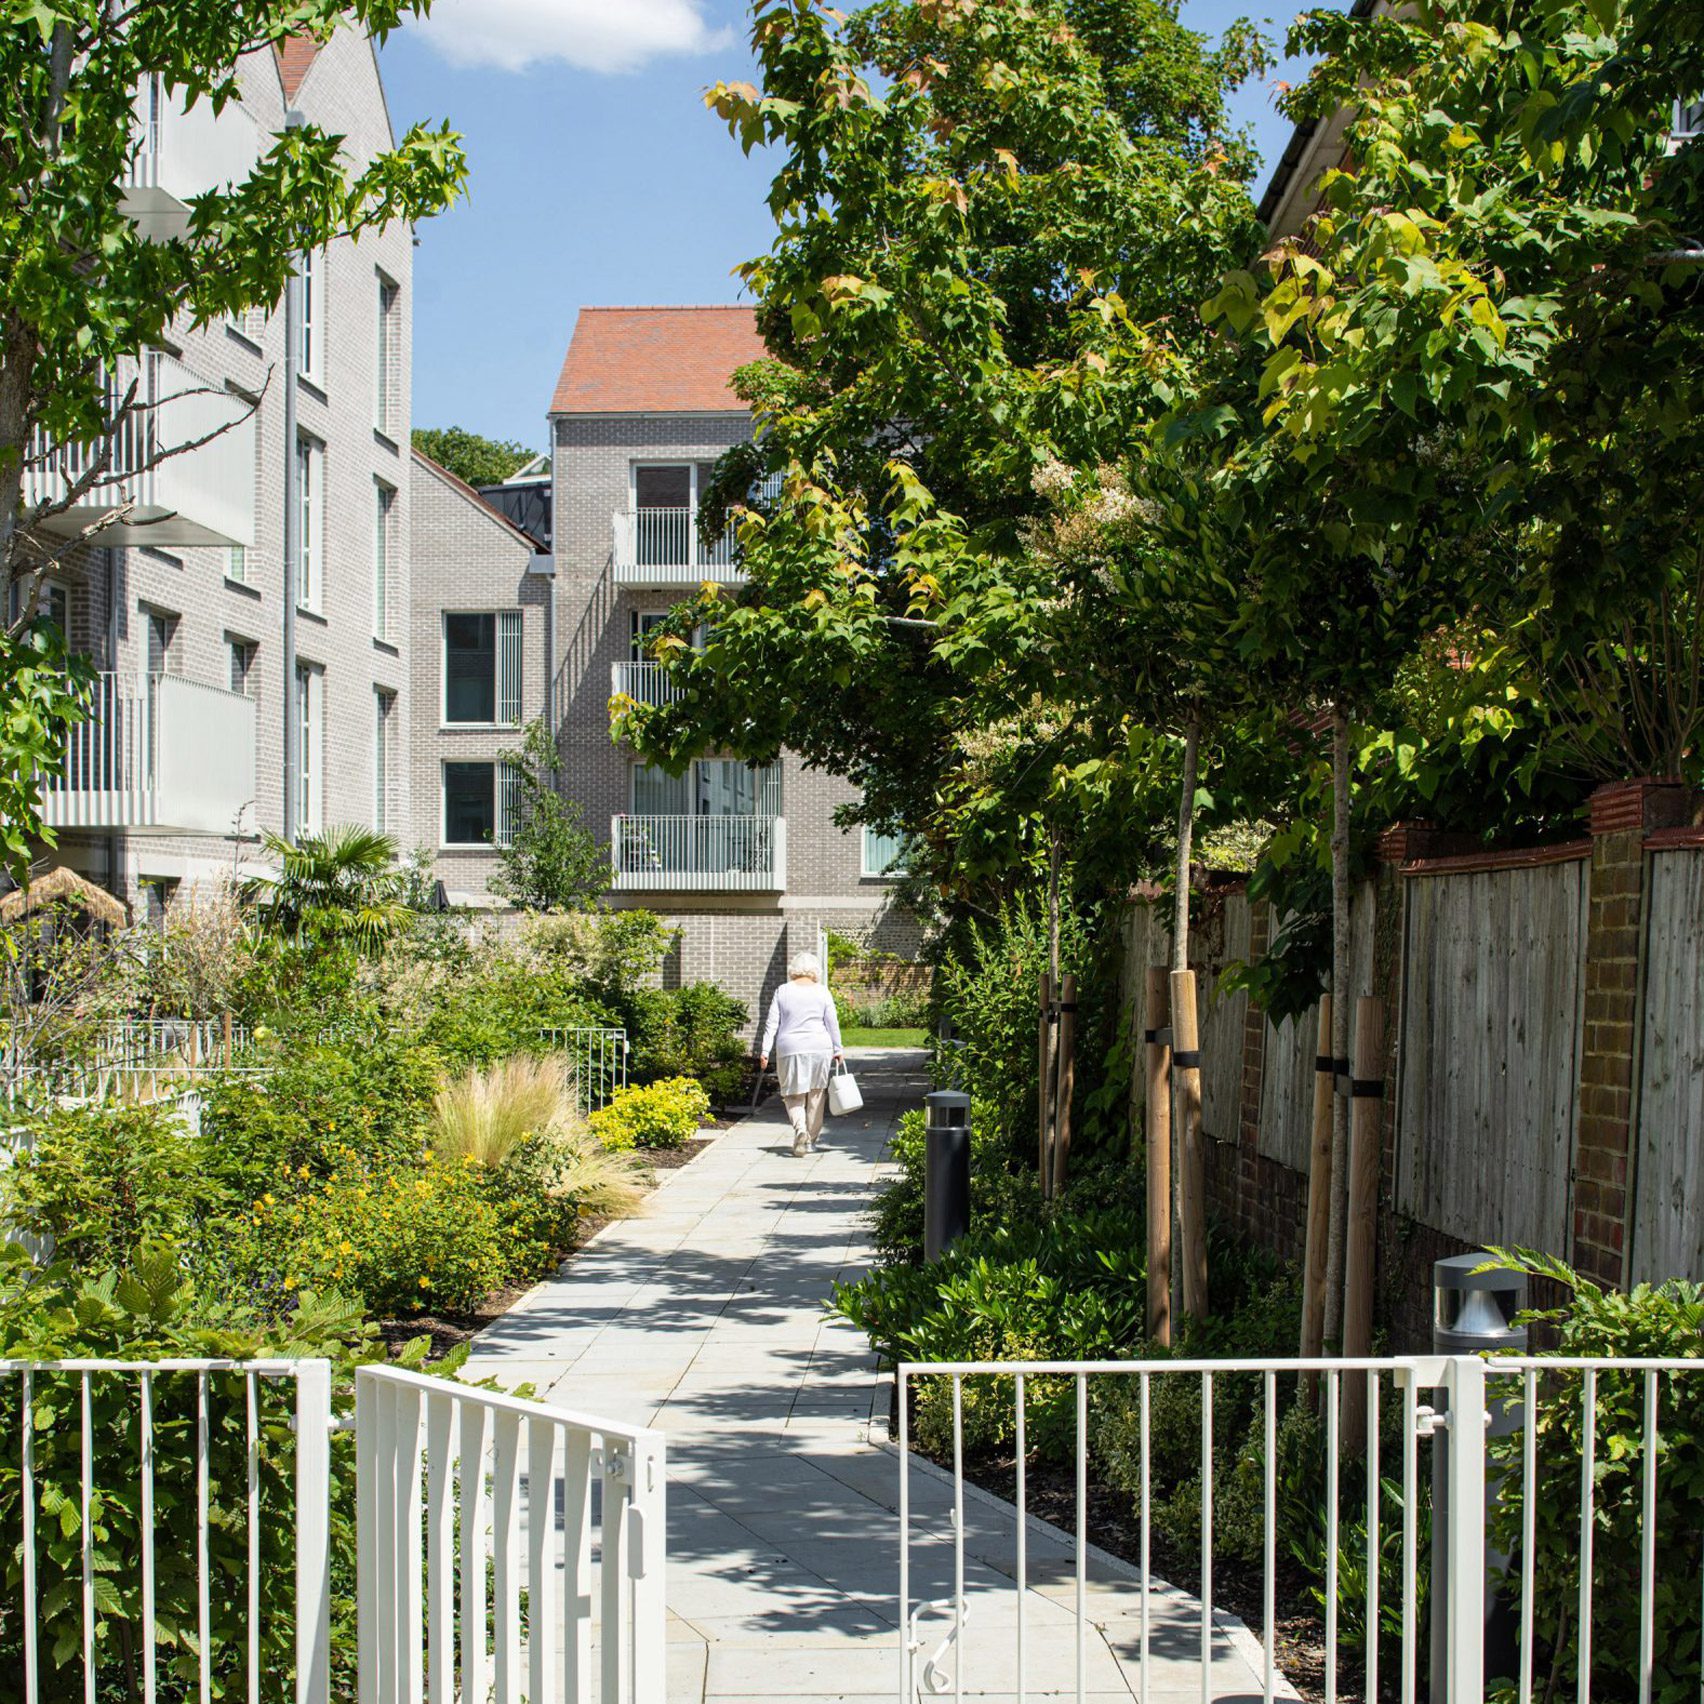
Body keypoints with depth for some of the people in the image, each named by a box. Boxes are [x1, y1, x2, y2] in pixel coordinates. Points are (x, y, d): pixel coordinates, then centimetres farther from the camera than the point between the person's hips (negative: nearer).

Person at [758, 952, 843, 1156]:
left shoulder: (782, 991, 2)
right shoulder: (822, 992, 2)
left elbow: (772, 1024, 0)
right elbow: (832, 1024, 3)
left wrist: (765, 1051, 2)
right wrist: (837, 1050, 11)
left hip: (790, 1049, -1)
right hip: (819, 1048, 1)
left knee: (793, 1095, 8)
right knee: (816, 1094, 13)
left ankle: (800, 1129, -17)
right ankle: (811, 1139, 16)